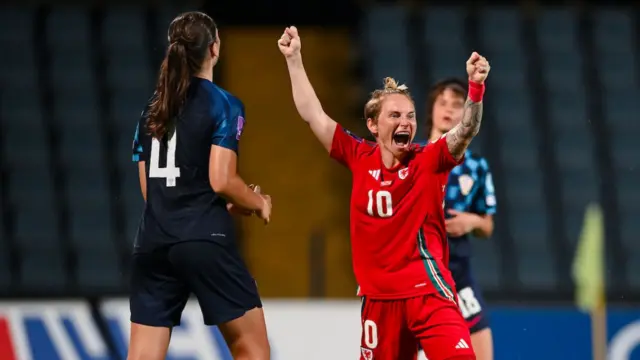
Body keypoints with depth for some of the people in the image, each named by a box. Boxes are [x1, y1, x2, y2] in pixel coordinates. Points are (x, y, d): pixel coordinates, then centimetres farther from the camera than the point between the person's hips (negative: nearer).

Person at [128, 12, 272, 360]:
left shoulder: (152, 109, 14)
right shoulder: (223, 104, -4)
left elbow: (148, 188, 15)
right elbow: (221, 180, -13)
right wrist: (259, 203, 7)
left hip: (153, 243, 6)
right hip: (205, 240, -6)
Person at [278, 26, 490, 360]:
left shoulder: (429, 160, -3)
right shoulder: (360, 158, 5)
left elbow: (467, 130, -19)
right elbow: (314, 115, 9)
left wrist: (475, 86, -35)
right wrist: (294, 59, 10)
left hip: (428, 291, -3)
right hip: (378, 297, 3)